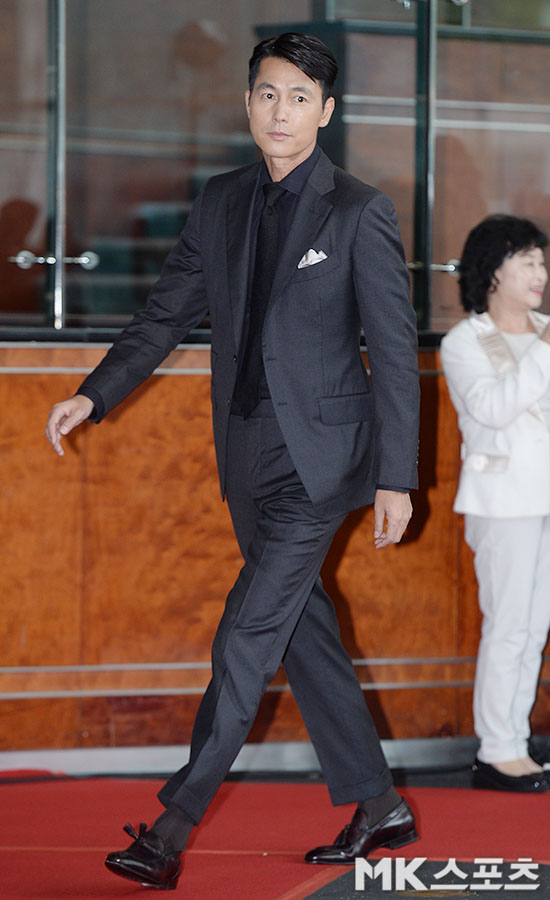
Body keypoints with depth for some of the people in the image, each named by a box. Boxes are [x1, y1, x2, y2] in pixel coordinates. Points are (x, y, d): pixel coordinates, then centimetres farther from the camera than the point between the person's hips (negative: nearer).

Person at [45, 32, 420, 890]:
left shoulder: (359, 213, -8)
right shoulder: (221, 202, 8)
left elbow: (395, 352, -8)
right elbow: (168, 313, 13)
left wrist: (396, 480, -10)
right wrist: (94, 395, 1)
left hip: (318, 455, -6)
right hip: (248, 455, 7)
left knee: (247, 636, -10)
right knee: (303, 631, 12)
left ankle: (171, 830, -9)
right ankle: (379, 805, 23)